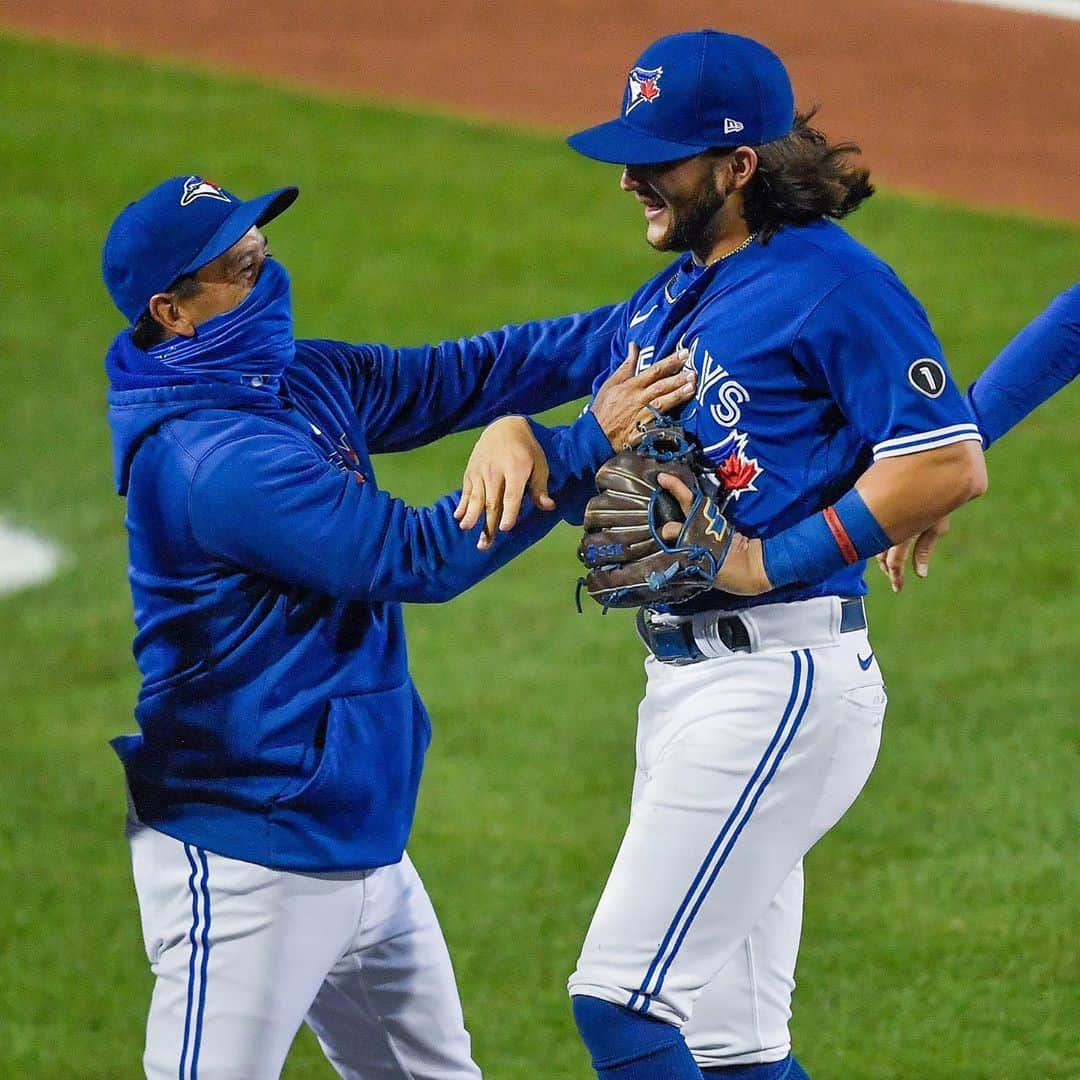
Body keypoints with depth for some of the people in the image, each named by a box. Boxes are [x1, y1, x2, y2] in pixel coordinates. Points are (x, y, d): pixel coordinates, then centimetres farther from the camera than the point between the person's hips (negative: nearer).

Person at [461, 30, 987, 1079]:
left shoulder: (832, 283, -11)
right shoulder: (666, 300, 17)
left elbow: (951, 462, -18)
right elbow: (599, 467, 18)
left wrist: (773, 562, -18)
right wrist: (514, 432, -5)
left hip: (779, 676, -10)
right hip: (683, 676, 10)